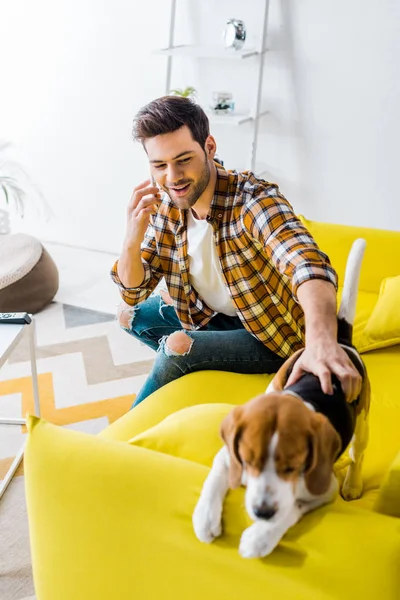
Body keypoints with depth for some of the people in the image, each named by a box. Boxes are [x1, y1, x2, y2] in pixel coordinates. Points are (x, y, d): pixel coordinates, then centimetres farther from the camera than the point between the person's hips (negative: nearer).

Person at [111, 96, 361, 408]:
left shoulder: (253, 199, -29)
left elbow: (307, 264, -48)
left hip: (271, 336, -7)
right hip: (209, 317, 7)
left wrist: (322, 341, -68)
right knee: (130, 314, 10)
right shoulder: (166, 206, -10)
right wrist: (133, 237, -27)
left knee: (176, 347, -25)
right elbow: (133, 292, -6)